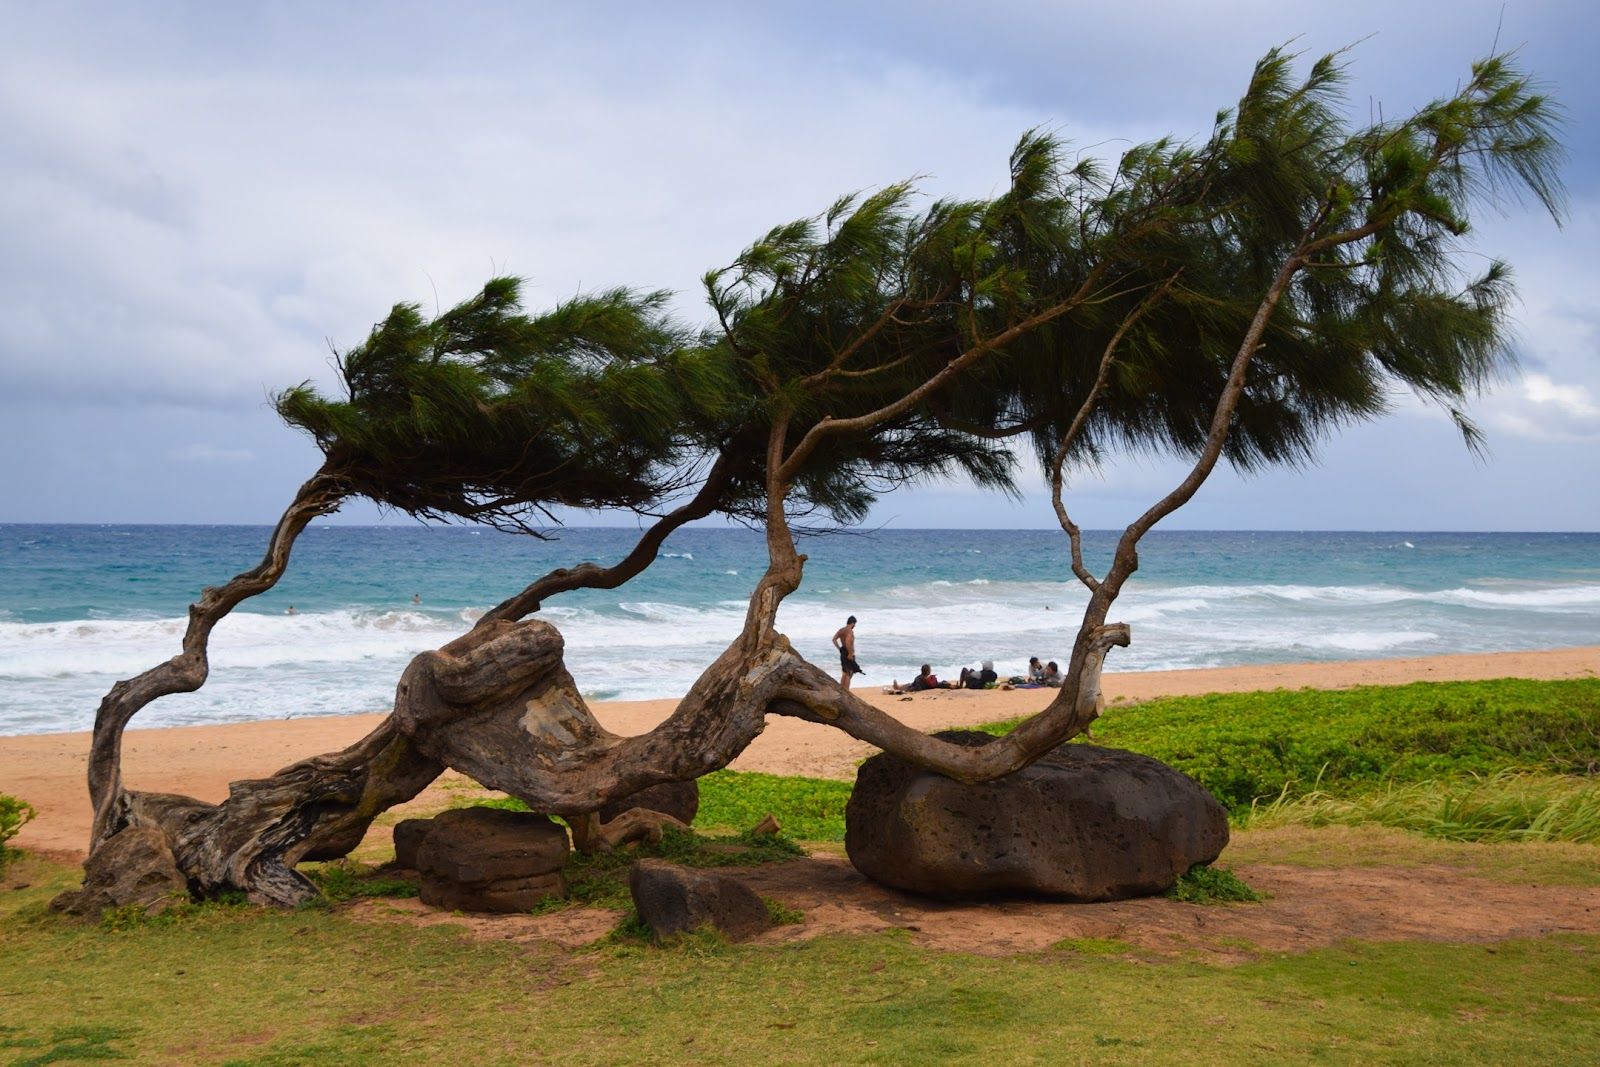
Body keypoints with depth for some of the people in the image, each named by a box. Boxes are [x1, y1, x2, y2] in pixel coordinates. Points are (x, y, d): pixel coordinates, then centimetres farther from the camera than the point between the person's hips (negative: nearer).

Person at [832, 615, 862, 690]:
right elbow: (848, 642, -30)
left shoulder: (841, 630, 9)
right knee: (848, 674, -4)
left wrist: (839, 649, 9)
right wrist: (850, 653, -23)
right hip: (849, 654, -9)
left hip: (843, 653, 9)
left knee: (844, 674, 19)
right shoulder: (850, 631, -16)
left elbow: (834, 639, 5)